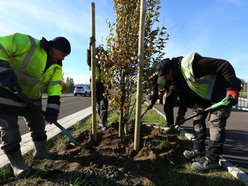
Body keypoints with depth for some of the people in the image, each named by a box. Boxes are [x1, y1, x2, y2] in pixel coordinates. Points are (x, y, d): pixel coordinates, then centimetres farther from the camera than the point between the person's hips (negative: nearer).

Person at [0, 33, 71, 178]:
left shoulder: (57, 66, -4)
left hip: (32, 97, 6)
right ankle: (17, 162, 16)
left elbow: (55, 88, -9)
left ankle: (41, 151, 32)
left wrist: (52, 109, -17)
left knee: (38, 124, 13)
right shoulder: (27, 43, -22)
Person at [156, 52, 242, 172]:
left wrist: (233, 89, -30)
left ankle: (212, 159, -1)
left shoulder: (190, 64, -32)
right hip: (204, 96, 9)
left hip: (222, 92, -8)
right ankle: (199, 149, 22)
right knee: (198, 119, 8)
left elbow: (225, 65, -29)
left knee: (215, 123, -11)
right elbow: (186, 97, 9)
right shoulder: (176, 80, -2)